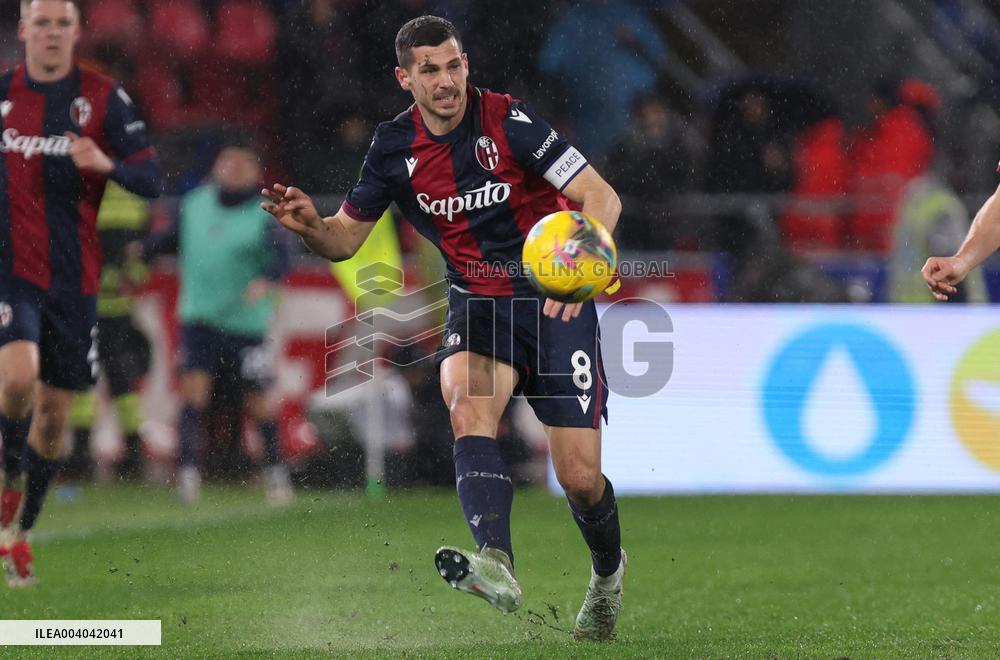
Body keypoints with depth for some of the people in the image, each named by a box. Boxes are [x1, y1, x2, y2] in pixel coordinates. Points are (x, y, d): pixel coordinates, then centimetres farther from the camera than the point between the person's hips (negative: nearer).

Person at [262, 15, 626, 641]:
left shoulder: (509, 121, -14)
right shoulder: (395, 147, -1)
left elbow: (603, 197, -15)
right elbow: (346, 238, 9)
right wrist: (308, 224, -14)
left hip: (557, 302, -3)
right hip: (477, 302, 3)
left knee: (580, 476, -7)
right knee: (466, 399, -32)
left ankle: (608, 570, 28)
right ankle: (497, 566, -48)